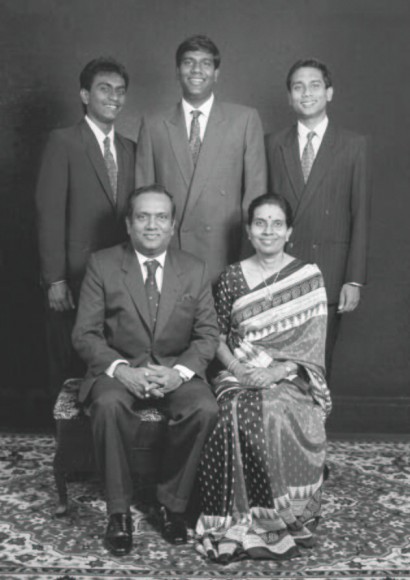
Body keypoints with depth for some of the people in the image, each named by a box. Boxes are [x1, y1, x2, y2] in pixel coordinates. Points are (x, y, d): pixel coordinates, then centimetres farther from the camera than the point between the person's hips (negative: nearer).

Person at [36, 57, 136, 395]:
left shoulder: (130, 149, 13)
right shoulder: (63, 143, -2)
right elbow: (50, 213, -8)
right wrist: (54, 279, -13)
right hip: (74, 278, -4)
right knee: (71, 369, 4)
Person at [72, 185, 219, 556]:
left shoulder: (194, 270, 6)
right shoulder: (102, 265, 0)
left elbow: (208, 334, 3)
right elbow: (85, 334, -4)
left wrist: (180, 371, -17)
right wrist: (121, 370, -21)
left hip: (176, 370, 2)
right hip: (119, 369, -1)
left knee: (206, 409, -29)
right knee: (108, 404, -34)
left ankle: (173, 503, -7)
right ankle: (119, 510, -16)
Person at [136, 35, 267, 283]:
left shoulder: (245, 119, 7)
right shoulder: (153, 126, 10)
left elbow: (255, 190, 4)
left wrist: (251, 256, -3)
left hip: (226, 257, -1)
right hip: (168, 256, 1)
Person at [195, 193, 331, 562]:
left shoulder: (309, 277, 4)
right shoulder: (232, 277, 9)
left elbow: (313, 343, -1)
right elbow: (217, 336, 9)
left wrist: (276, 372, -16)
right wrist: (236, 368, -10)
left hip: (291, 378, -1)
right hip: (240, 376, 1)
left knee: (280, 417, -33)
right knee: (236, 417, -30)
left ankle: (284, 517, -15)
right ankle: (241, 521, -17)